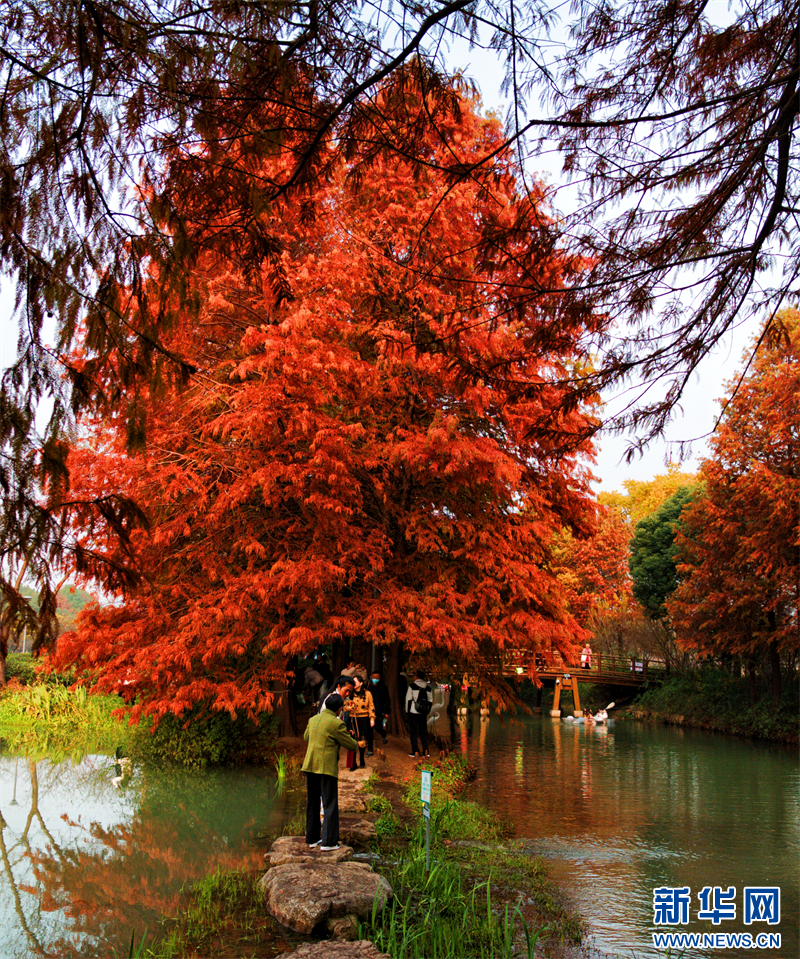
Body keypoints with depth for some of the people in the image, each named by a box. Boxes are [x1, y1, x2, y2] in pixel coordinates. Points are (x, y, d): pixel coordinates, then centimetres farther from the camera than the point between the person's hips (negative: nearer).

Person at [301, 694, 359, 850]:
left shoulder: (313, 720, 8)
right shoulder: (336, 724, -12)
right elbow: (351, 745, -5)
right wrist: (355, 742, 17)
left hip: (310, 767, 7)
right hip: (326, 768, -7)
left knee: (312, 803, 16)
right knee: (330, 804, 0)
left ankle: (312, 838, 24)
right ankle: (328, 842, -2)